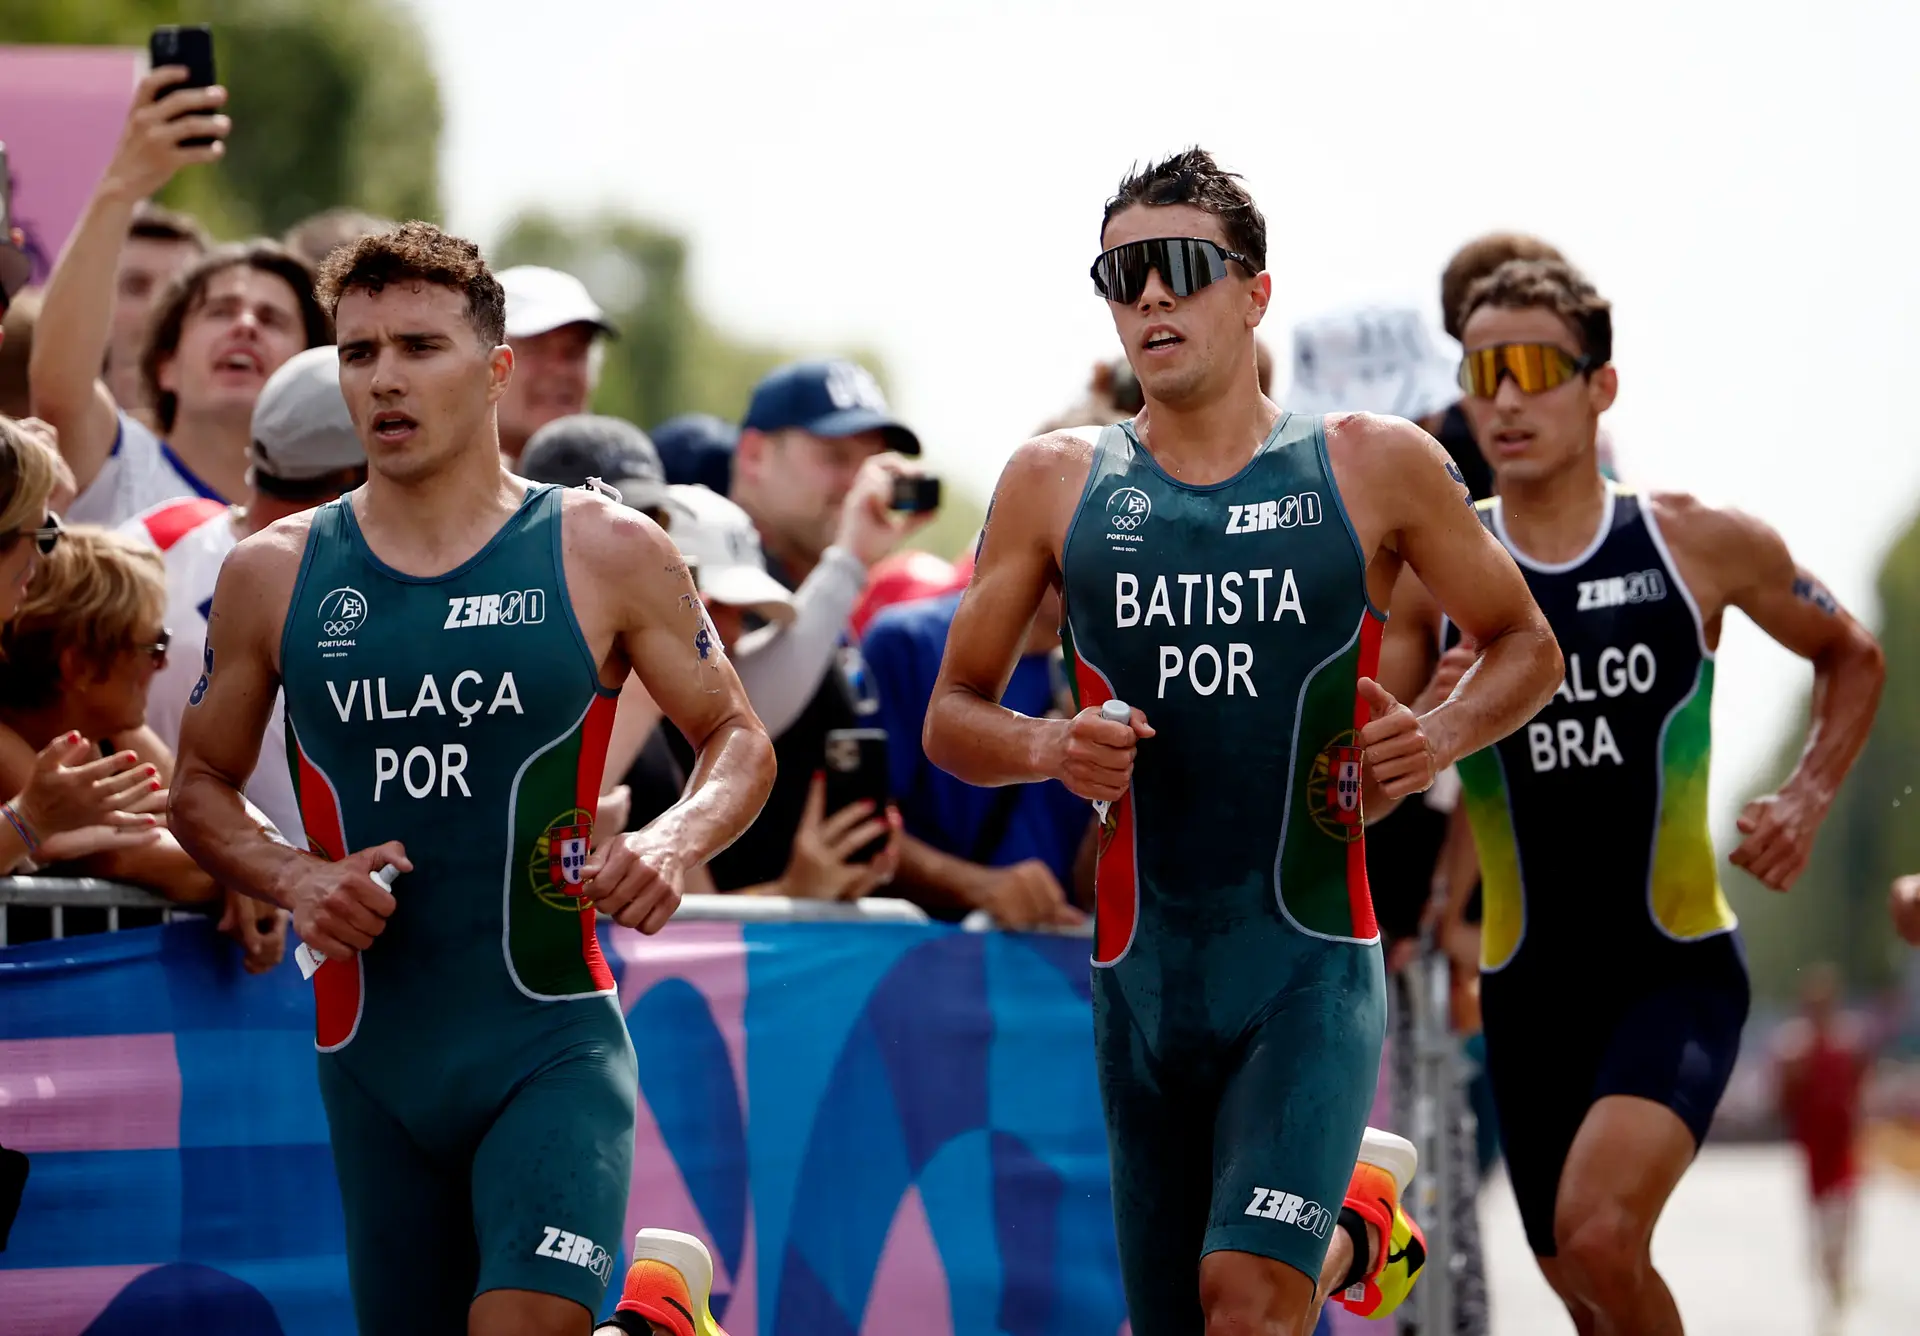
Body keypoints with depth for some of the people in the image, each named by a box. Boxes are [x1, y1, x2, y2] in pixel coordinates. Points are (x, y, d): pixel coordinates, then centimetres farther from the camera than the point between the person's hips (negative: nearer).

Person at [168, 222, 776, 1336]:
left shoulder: (607, 554, 0)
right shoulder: (275, 575, 5)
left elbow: (739, 738, 9)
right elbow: (203, 784, 15)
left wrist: (674, 843, -11)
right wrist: (291, 878, -5)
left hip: (551, 1045, -3)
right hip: (372, 1057, 3)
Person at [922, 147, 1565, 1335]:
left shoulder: (1374, 468, 2)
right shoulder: (1056, 484, 6)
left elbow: (1526, 645, 13)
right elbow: (952, 718, 11)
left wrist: (1444, 735, -7)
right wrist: (1047, 747, -11)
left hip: (1310, 973, -3)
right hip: (1142, 978, 3)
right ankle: (1355, 1227, 40)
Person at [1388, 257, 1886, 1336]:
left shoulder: (1702, 546, -3)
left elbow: (1853, 658, 15)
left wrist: (1808, 801, 1)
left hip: (1681, 971, -3)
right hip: (1528, 990, 3)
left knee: (1599, 1233, -26)